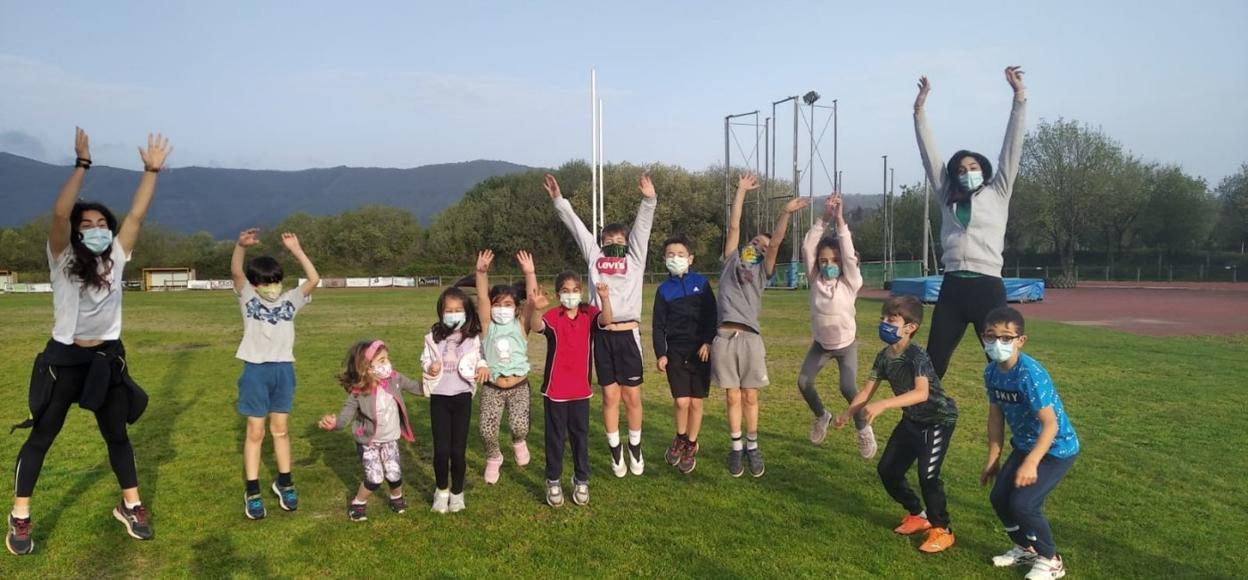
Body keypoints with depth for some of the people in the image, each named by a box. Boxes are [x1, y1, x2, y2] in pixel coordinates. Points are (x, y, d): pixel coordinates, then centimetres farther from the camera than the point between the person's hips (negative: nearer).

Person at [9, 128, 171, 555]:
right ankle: (20, 518, 18)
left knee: (117, 435, 13)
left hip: (107, 357, 3)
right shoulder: (63, 259, -7)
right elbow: (59, 213, -22)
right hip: (64, 357, -3)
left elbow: (137, 215, -3)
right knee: (41, 437, 6)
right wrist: (82, 165, -26)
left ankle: (130, 506, 25)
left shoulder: (116, 258, 2)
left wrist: (151, 171, -7)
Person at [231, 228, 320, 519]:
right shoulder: (248, 298, 0)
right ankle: (252, 492, 11)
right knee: (255, 432, 4)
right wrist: (241, 246, -36)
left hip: (283, 370, 2)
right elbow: (236, 273, -18)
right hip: (255, 370, -2)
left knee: (281, 430, 14)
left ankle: (284, 482, 27)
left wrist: (296, 250, -16)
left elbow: (314, 280, -9)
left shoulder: (290, 300, 4)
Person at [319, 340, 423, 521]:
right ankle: (358, 503, 21)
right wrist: (333, 423, -46)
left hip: (390, 440, 3)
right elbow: (345, 416, -24)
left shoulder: (394, 378, -13)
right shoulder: (358, 392, -23)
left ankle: (397, 497, 34)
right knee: (375, 479, -9)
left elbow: (416, 388, 0)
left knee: (394, 475, 0)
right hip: (368, 442, -3)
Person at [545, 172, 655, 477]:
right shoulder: (594, 257, 13)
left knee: (632, 396, 6)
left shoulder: (635, 259, 10)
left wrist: (649, 200, -14)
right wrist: (558, 200, 9)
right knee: (610, 397, 7)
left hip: (628, 334, -1)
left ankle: (635, 449, 24)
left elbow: (642, 227, -1)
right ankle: (616, 452, 20)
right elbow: (576, 226, 12)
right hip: (602, 334, 1)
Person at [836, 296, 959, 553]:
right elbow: (867, 390, -5)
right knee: (887, 470, 8)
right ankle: (917, 515, 29)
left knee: (927, 474, -19)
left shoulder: (917, 356, -29)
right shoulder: (884, 357, -6)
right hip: (912, 420, 8)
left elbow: (922, 393, -44)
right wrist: (848, 413, -21)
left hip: (938, 419, -8)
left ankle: (942, 530, 2)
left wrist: (884, 405, -53)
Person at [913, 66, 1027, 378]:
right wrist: (920, 109, 14)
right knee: (933, 362, 5)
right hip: (952, 287, 3)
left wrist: (1019, 97, -1)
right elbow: (929, 154, 15)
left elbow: (1012, 148, 4)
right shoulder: (948, 197, 16)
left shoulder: (997, 194, 9)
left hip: (987, 287, -3)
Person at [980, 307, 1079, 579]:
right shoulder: (992, 372, -7)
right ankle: (1024, 548, 31)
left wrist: (1031, 463, -39)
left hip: (1056, 448, -8)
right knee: (999, 496, 6)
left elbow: (1051, 424, -32)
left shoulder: (1030, 374, -31)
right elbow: (996, 416, 4)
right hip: (1024, 445, 8)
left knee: (1023, 503, -16)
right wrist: (993, 459, 6)